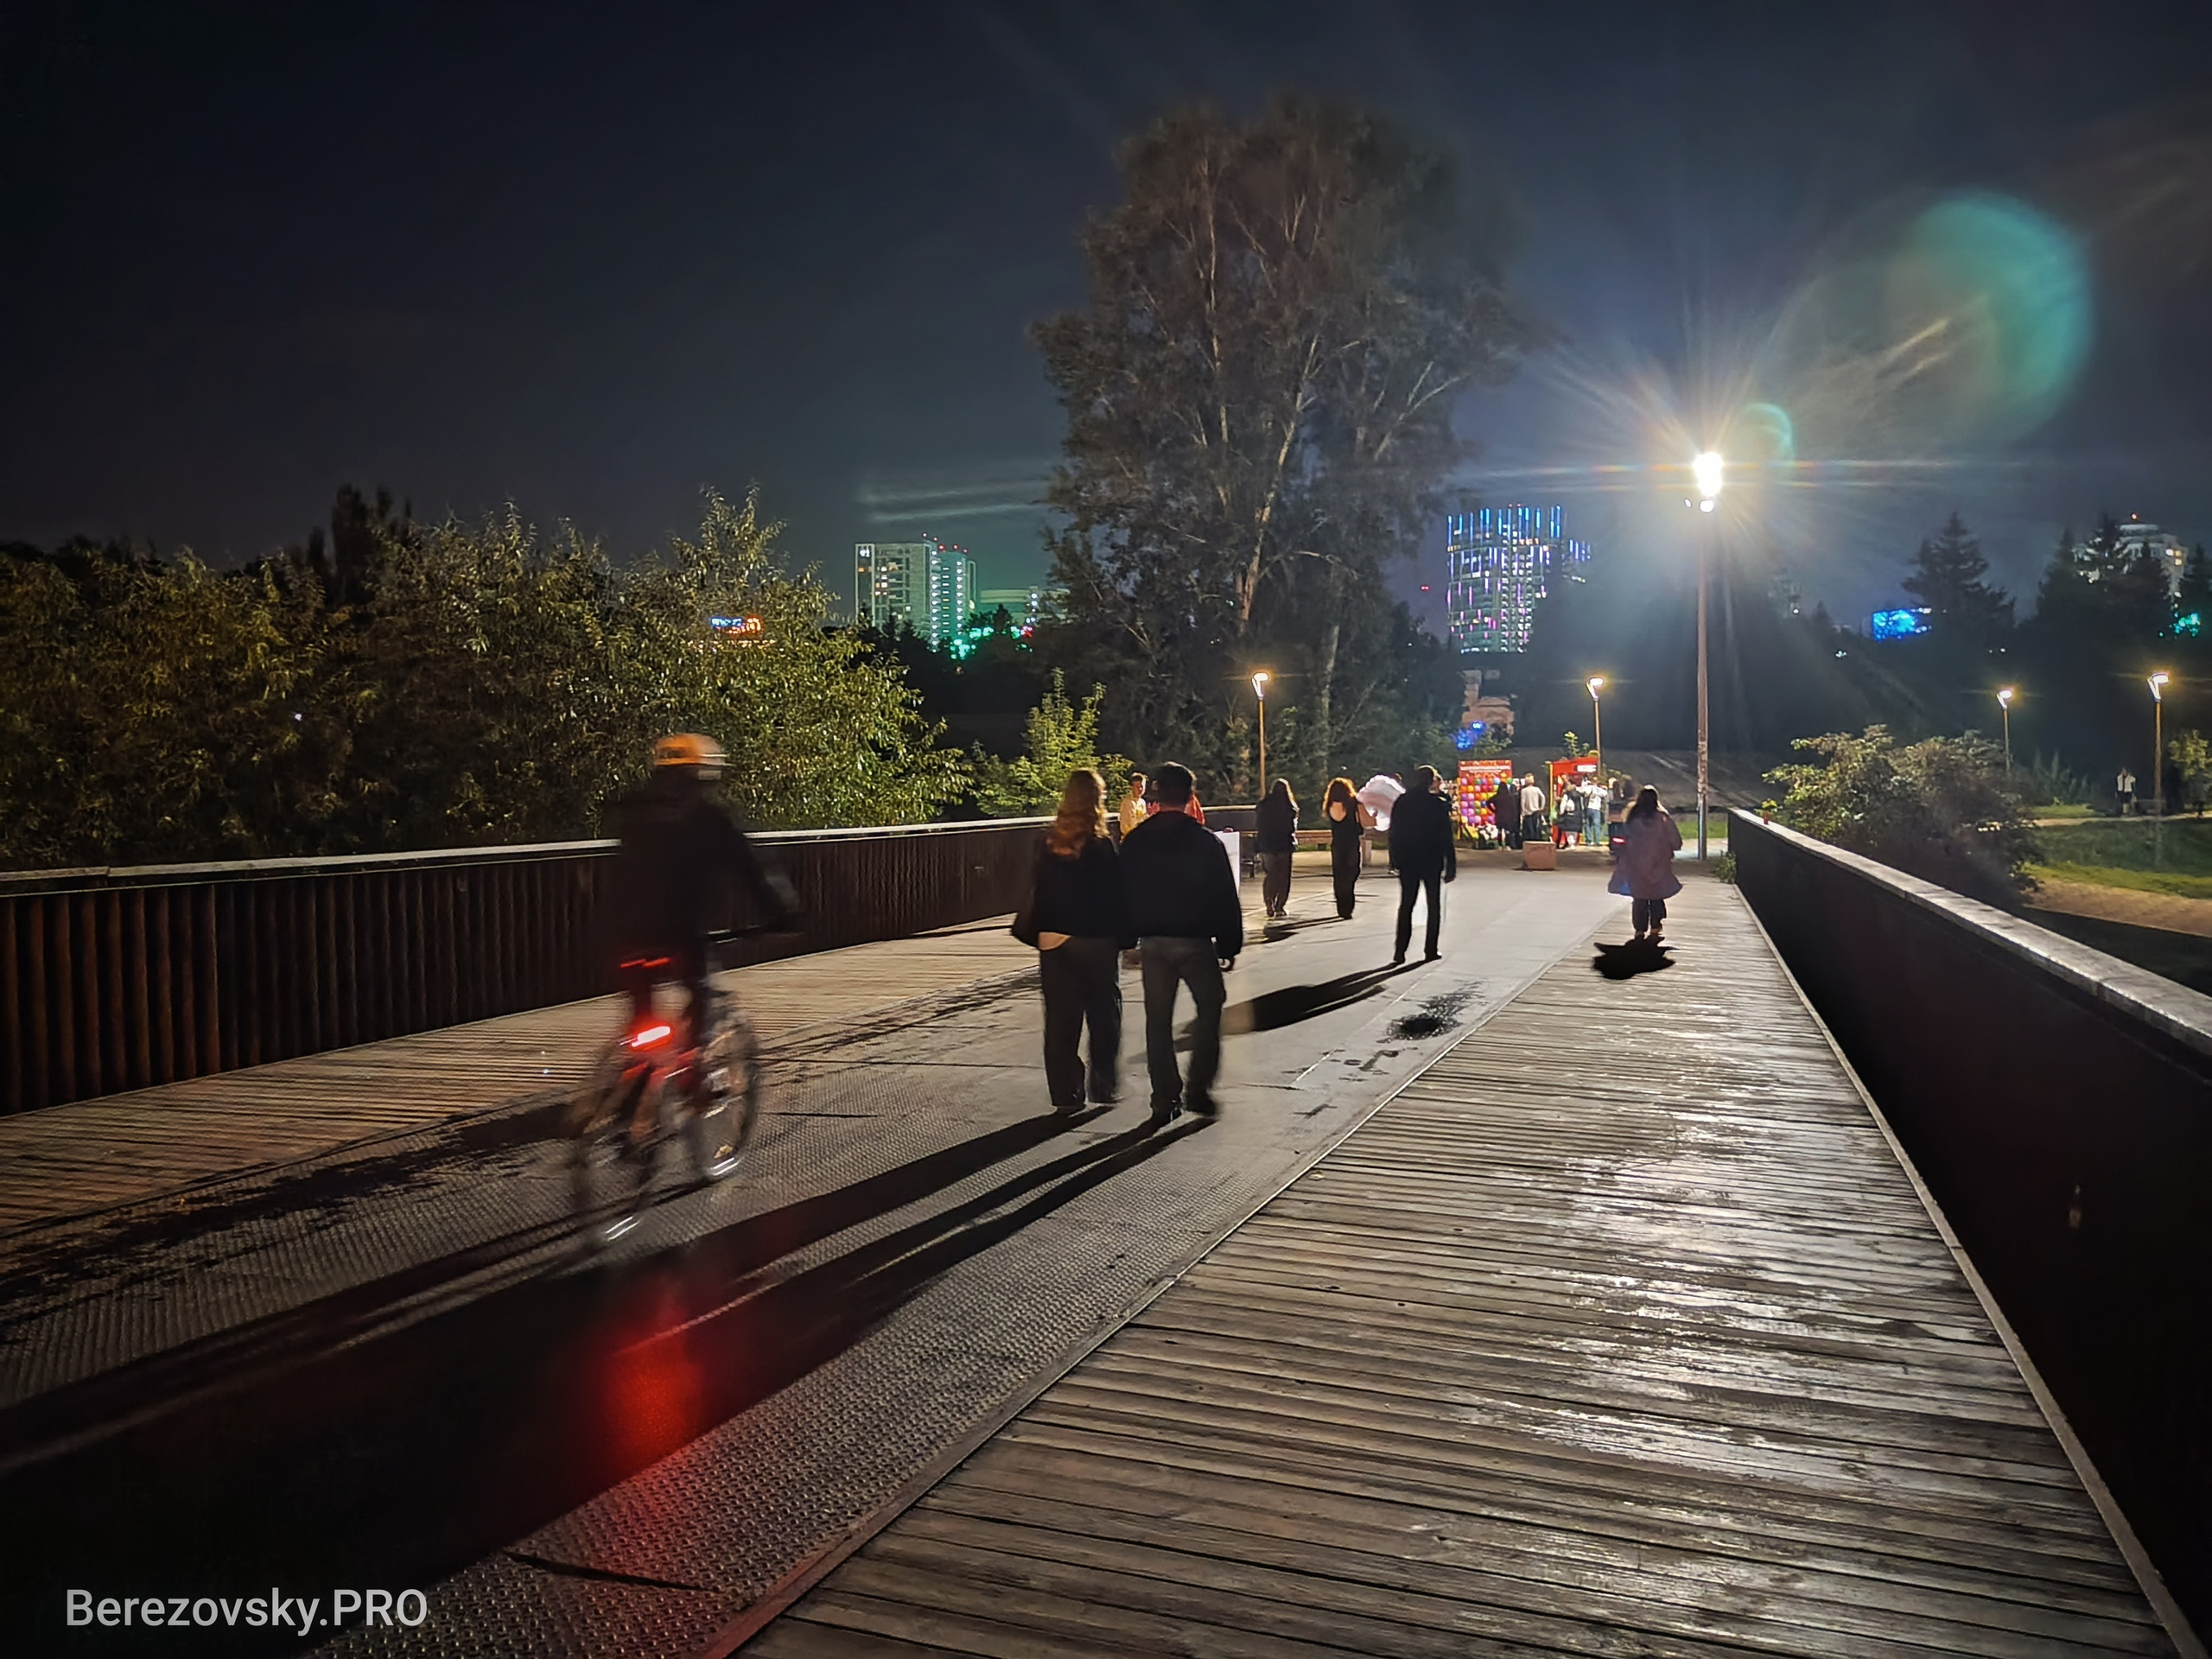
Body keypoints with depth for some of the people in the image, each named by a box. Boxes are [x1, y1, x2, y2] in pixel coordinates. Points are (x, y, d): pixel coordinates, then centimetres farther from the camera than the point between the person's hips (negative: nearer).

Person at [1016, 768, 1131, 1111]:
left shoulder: (1049, 844, 0)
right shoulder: (1103, 846, -12)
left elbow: (1036, 892, 5)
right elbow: (1118, 896, -9)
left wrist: (1035, 933, 14)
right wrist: (1127, 937, 0)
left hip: (1054, 941, 3)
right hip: (1097, 941, -3)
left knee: (1061, 1021, 8)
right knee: (1103, 1017, 12)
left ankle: (1065, 1095, 10)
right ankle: (1104, 1089, 14)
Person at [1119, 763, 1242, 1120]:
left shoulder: (1135, 842, 2)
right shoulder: (1205, 841, -8)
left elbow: (1124, 894, 8)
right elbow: (1225, 898, -5)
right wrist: (1229, 944, 3)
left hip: (1152, 941, 3)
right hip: (1195, 940, -3)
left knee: (1158, 1020, 9)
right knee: (1209, 1008, 15)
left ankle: (1165, 1099, 10)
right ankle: (1198, 1089, 7)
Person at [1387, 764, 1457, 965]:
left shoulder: (1401, 802, -1)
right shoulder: (1438, 804, -10)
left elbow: (1394, 833, 3)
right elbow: (1447, 837, -10)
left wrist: (1394, 859, 11)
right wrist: (1451, 865, -5)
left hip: (1406, 861, 3)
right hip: (1432, 862, -2)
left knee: (1406, 905, 7)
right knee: (1434, 905, 10)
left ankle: (1400, 951, -2)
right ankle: (1430, 950, 9)